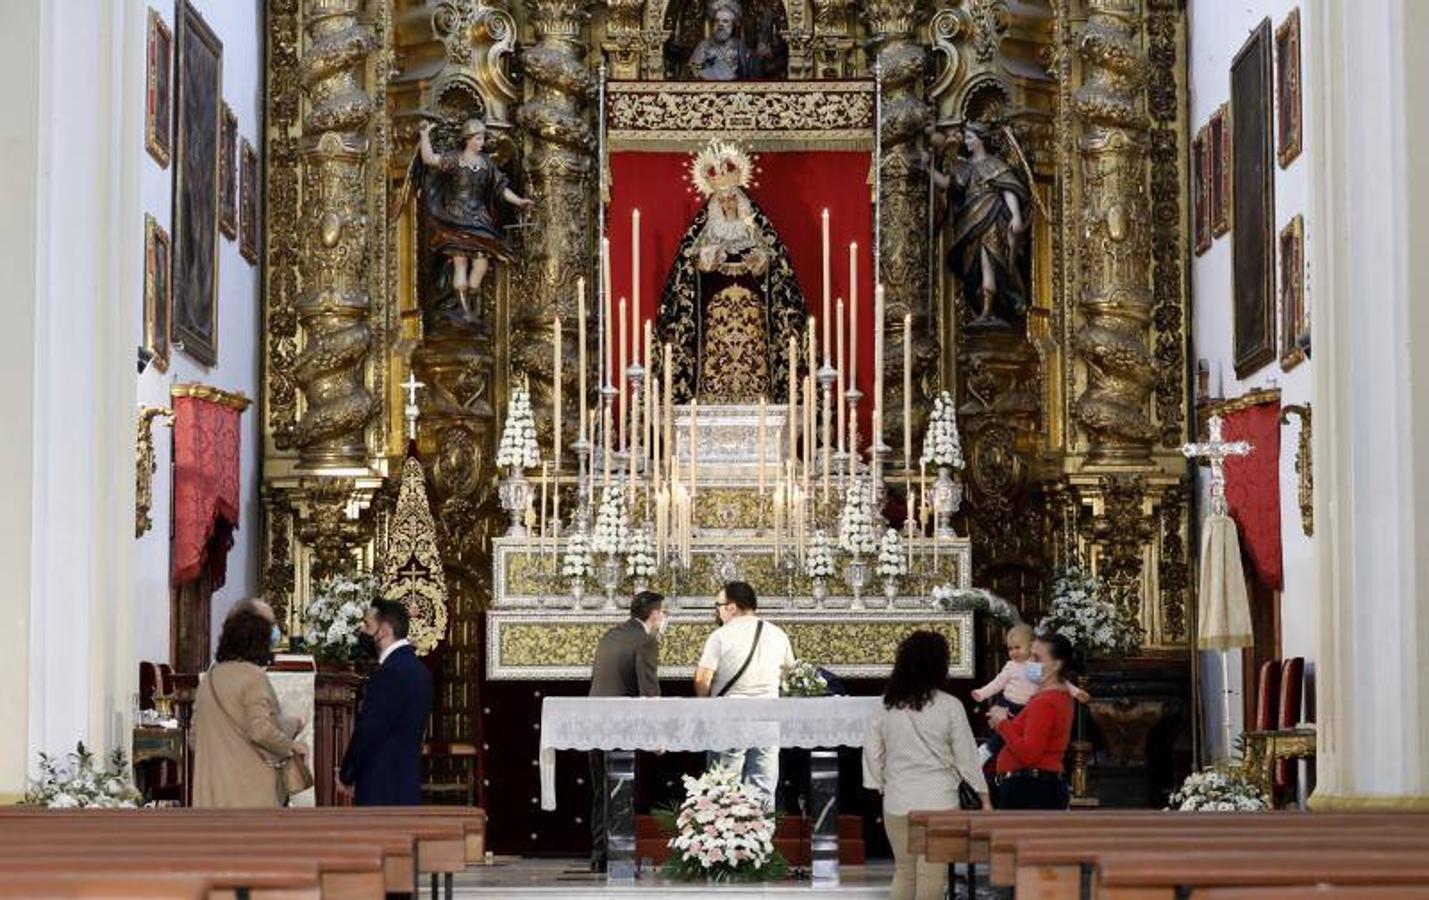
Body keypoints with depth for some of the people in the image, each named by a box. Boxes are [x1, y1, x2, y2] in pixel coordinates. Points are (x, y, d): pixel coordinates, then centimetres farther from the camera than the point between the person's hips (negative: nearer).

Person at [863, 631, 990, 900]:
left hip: (896, 804, 4)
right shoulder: (949, 706, -7)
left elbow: (872, 750, 8)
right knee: (931, 876, -1)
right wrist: (984, 798, 7)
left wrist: (880, 787, 18)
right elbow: (966, 755, -2)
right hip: (938, 802, -4)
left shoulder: (887, 707, 3)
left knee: (903, 872, 14)